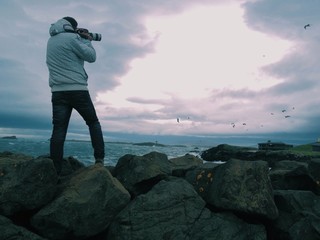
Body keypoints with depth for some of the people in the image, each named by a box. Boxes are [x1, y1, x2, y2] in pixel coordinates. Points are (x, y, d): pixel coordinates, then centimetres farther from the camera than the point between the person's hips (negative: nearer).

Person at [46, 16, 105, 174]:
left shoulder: (51, 40, 18)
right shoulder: (71, 37, -5)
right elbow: (91, 57, -2)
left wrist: (81, 40, 23)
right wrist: (87, 41, 13)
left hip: (58, 91, 5)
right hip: (77, 90, -5)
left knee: (58, 130, -1)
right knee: (93, 123, 10)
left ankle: (55, 172, -6)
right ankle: (99, 159, 0)